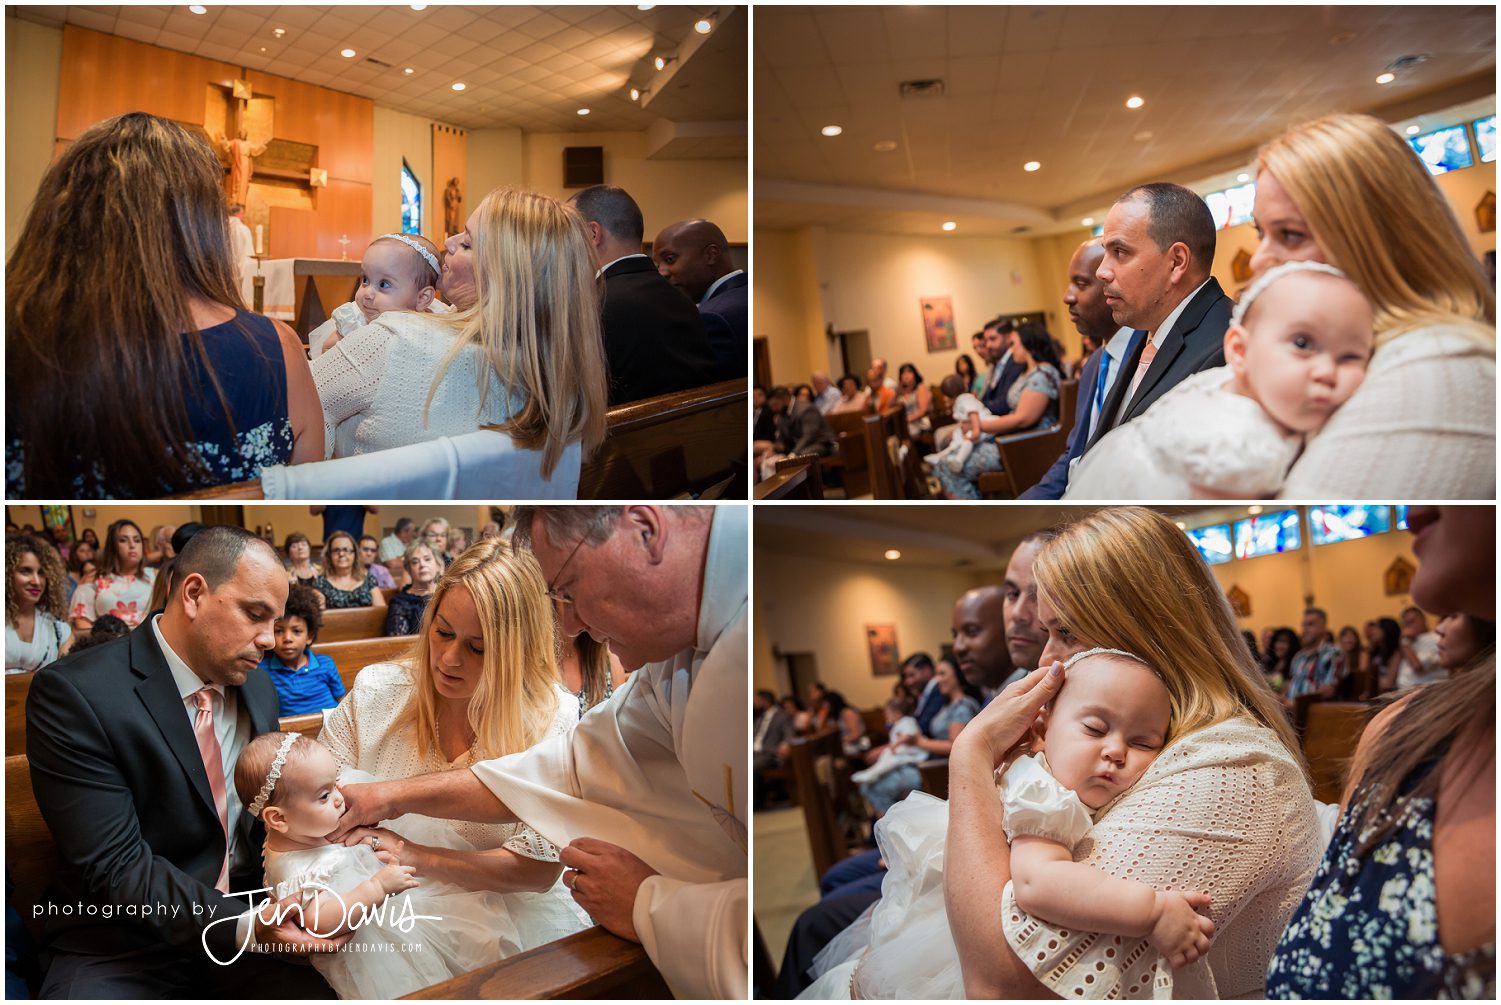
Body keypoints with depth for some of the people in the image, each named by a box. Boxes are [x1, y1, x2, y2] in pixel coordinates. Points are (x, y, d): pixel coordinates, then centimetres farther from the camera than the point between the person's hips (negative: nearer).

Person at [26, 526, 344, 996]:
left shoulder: (259, 688, 6)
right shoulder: (73, 693, -15)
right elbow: (116, 868, -19)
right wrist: (243, 926, -28)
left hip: (251, 923, 5)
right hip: (126, 949, -5)